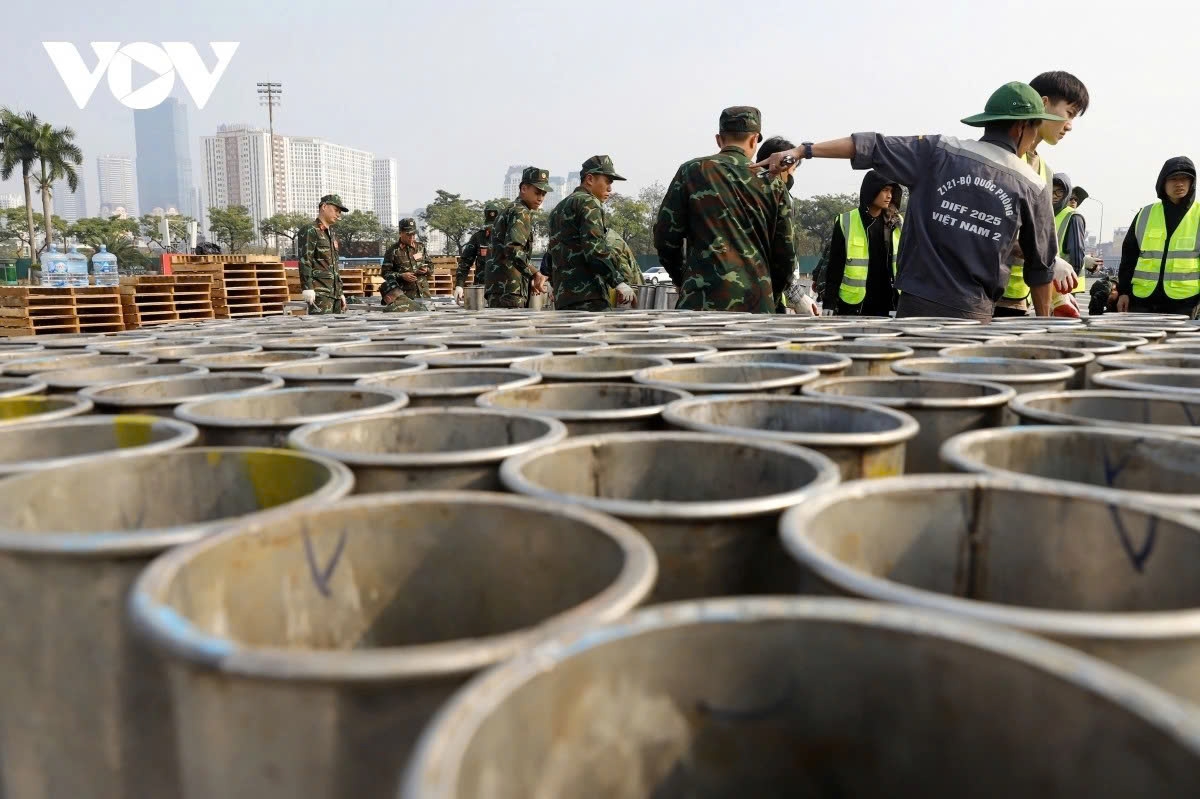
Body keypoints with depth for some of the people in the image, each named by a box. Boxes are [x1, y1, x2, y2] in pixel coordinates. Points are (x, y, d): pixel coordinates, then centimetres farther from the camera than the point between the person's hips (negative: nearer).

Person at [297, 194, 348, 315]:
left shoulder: (332, 235, 24)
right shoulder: (310, 230, -3)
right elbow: (304, 261, -13)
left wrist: (340, 293, 22)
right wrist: (307, 288, -22)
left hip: (335, 293, 9)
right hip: (319, 292, -9)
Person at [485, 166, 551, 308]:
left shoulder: (508, 210, 24)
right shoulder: (521, 213, -8)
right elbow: (512, 249, -23)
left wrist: (529, 279, 22)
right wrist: (535, 274, -31)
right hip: (508, 291, -10)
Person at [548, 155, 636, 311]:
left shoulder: (559, 208, 27)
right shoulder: (588, 203, -3)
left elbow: (550, 257, 29)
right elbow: (595, 247, -17)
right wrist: (619, 281, -18)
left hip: (562, 298, 10)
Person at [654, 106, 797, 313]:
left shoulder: (692, 171, 4)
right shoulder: (772, 183, 10)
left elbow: (666, 238, 3)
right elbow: (785, 254, 11)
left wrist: (681, 279, 20)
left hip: (704, 300, -2)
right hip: (757, 304, 3)